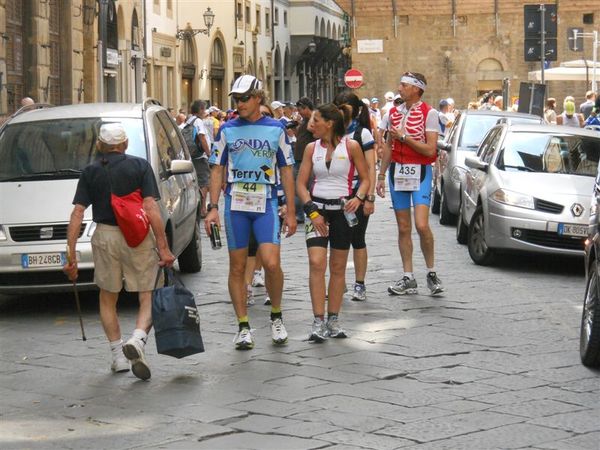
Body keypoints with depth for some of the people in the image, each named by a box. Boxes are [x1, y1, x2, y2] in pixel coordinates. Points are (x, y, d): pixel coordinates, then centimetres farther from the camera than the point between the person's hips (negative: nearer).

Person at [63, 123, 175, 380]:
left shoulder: (90, 172, 6)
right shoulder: (140, 166, 0)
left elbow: (77, 214, -1)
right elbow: (151, 208, -9)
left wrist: (71, 255, 0)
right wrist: (164, 248, -8)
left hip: (105, 236, 2)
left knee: (108, 299, 19)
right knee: (148, 298, 5)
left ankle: (118, 354, 15)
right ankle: (137, 340, -21)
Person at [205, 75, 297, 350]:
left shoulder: (276, 129, 4)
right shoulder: (227, 130, 6)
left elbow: (286, 170, 7)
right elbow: (217, 170, 8)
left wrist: (290, 211, 4)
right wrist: (213, 208, -1)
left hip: (266, 204, -2)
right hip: (235, 204, 2)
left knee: (271, 263, -14)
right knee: (237, 267, 4)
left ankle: (276, 317, 9)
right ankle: (243, 327, 14)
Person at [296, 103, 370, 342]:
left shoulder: (351, 146, -2)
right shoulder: (312, 148, 5)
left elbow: (365, 179, 2)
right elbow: (301, 183, 6)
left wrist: (358, 198, -18)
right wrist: (312, 211, -6)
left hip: (342, 209, -1)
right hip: (317, 208, 1)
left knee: (338, 268, 7)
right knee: (316, 263, -14)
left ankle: (333, 320, 17)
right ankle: (318, 322, -14)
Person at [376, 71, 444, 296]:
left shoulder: (428, 114, -7)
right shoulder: (395, 113, 11)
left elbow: (430, 150, -14)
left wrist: (404, 137, -13)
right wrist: (381, 175, 15)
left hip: (419, 172, -6)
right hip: (397, 171, 6)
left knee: (421, 225, -16)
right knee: (403, 228, 6)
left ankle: (431, 272, 2)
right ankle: (408, 278, 10)